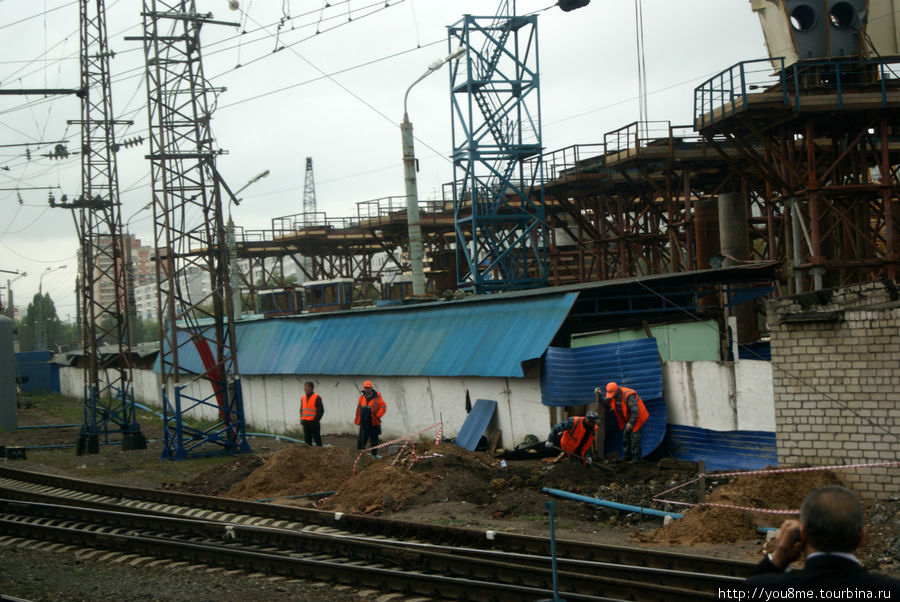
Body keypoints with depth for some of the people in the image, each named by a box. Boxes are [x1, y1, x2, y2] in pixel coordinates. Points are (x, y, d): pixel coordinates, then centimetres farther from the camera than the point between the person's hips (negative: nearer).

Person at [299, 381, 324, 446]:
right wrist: (301, 419, 7)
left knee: (317, 439, -2)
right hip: (305, 423, 6)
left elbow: (321, 410, -8)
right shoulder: (303, 398, 13)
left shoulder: (317, 398, -7)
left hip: (314, 423, -6)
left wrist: (316, 420, -13)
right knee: (307, 440, 7)